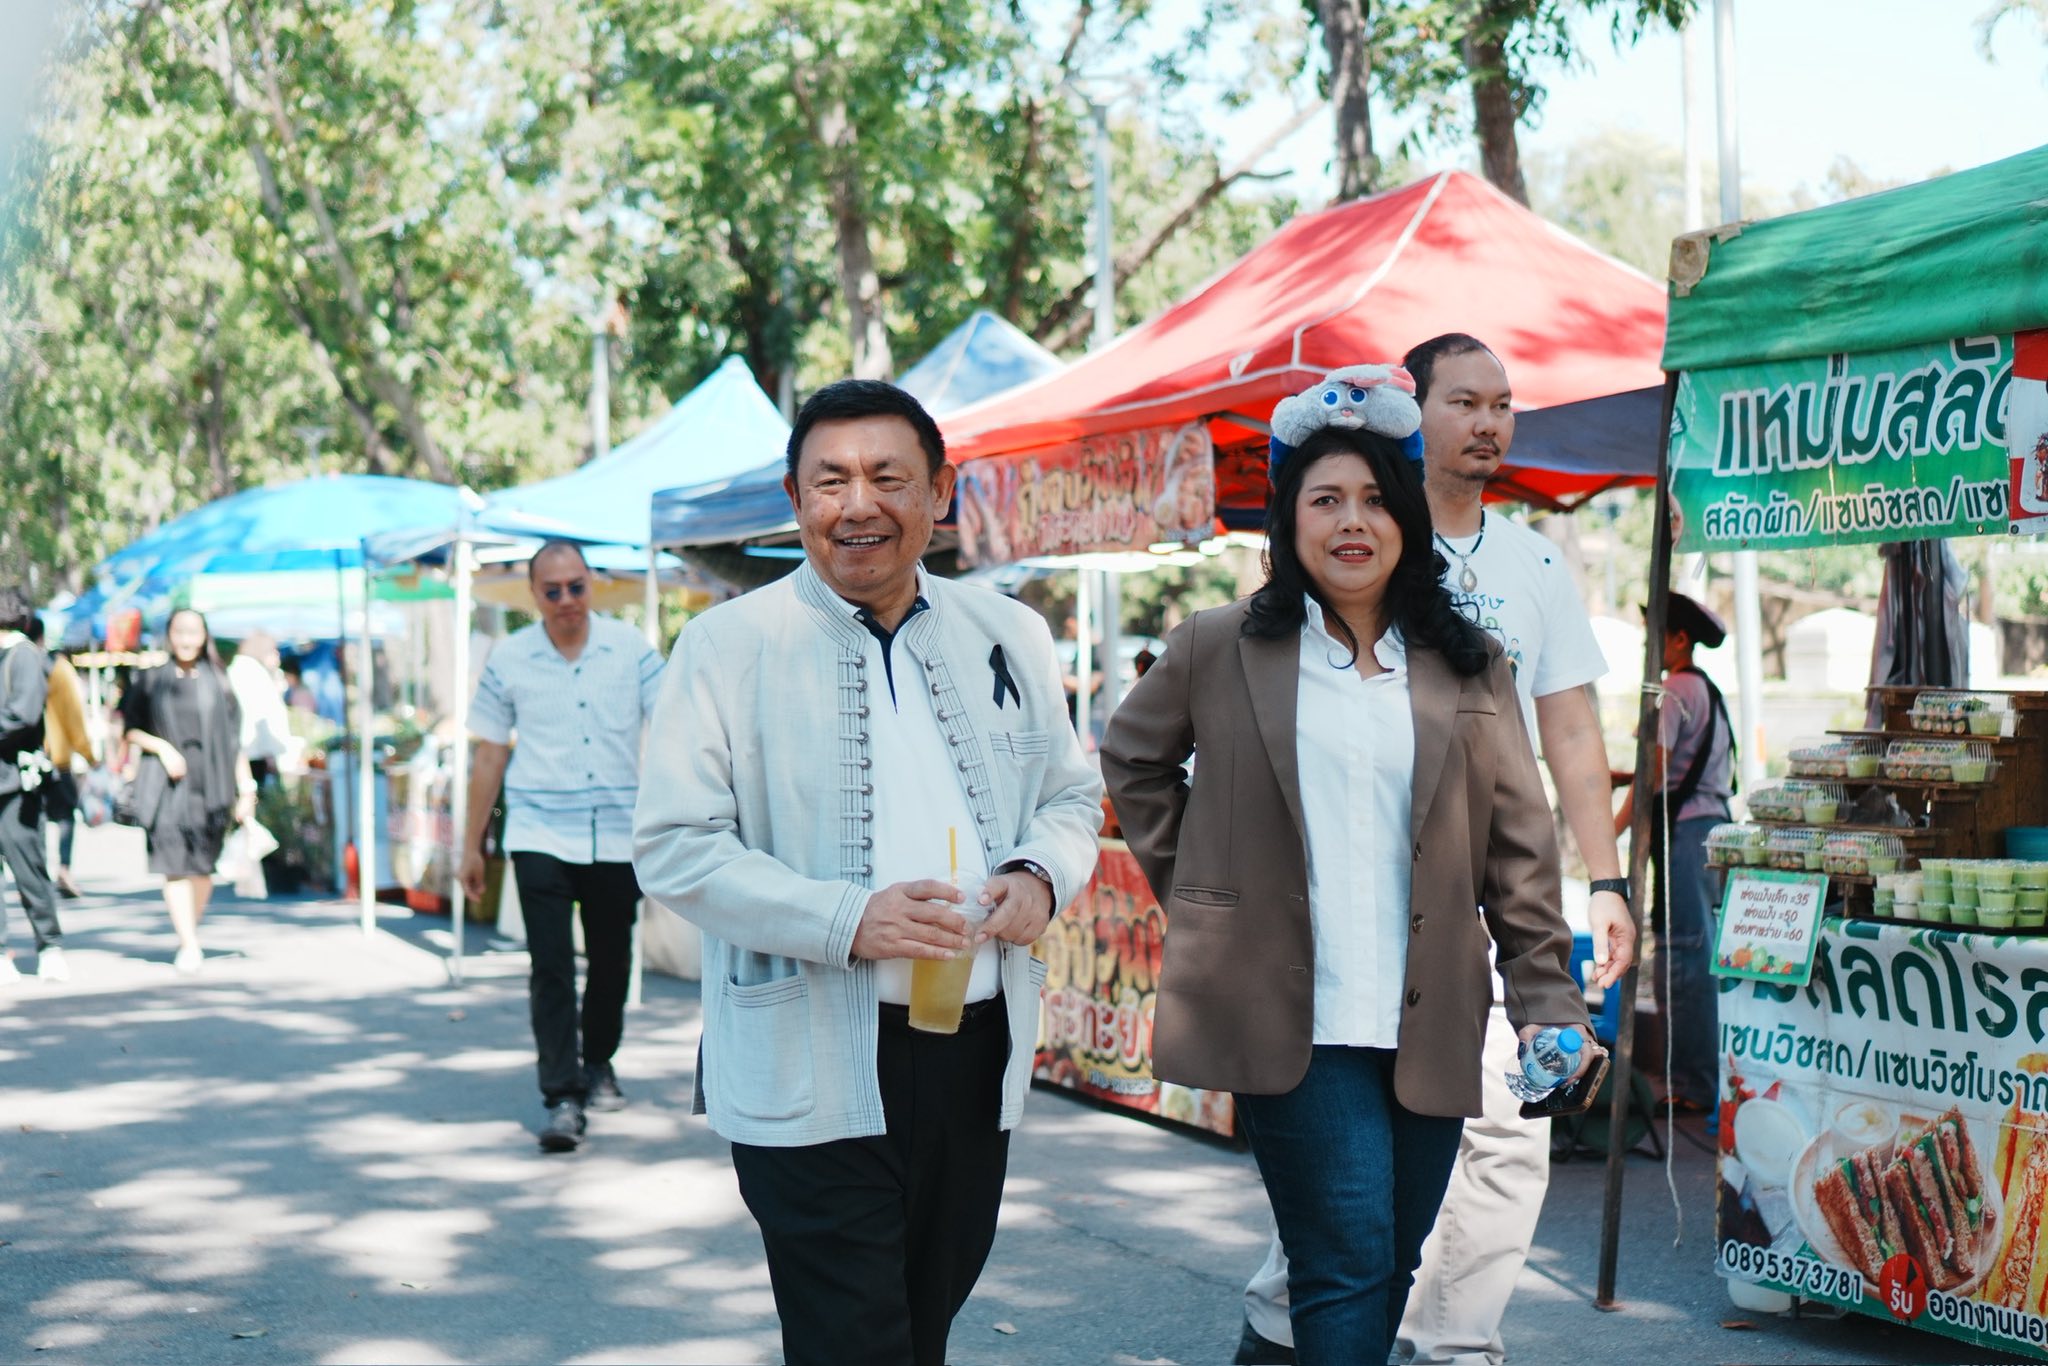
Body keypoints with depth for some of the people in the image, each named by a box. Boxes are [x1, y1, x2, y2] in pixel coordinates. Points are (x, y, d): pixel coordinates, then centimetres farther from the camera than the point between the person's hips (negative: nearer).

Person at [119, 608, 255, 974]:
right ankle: (190, 945, -18)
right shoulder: (149, 681, 7)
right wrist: (161, 747, -10)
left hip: (209, 783, 1)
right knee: (175, 864, -13)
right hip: (166, 784, -1)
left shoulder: (217, 682, 8)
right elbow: (130, 729, 9)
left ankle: (190, 935, 22)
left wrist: (246, 789, 1)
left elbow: (235, 738, 7)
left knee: (202, 865, 4)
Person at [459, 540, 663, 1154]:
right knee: (550, 966, -10)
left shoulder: (629, 647, 1)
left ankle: (598, 1063, 35)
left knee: (611, 960, 12)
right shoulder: (509, 659, 1)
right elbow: (490, 754, 8)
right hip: (540, 834, -1)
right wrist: (471, 845, 9)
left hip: (619, 834, 1)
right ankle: (562, 1097, -9)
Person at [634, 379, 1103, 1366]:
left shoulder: (1009, 637, 9)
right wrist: (844, 919, -22)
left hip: (977, 1052, 5)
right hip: (812, 1070, -4)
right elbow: (674, 846, -9)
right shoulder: (728, 646, -4)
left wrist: (1041, 877, -6)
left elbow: (1070, 796, 18)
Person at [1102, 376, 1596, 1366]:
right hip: (1291, 1016, -3)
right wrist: (1195, 888, 10)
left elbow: (1519, 845, 8)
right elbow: (1132, 757, 17)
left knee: (1391, 1268, 10)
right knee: (1351, 1258, -10)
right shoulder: (1220, 649, 3)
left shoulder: (1468, 668, 9)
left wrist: (1547, 995, 1)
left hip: (1428, 1025, 3)